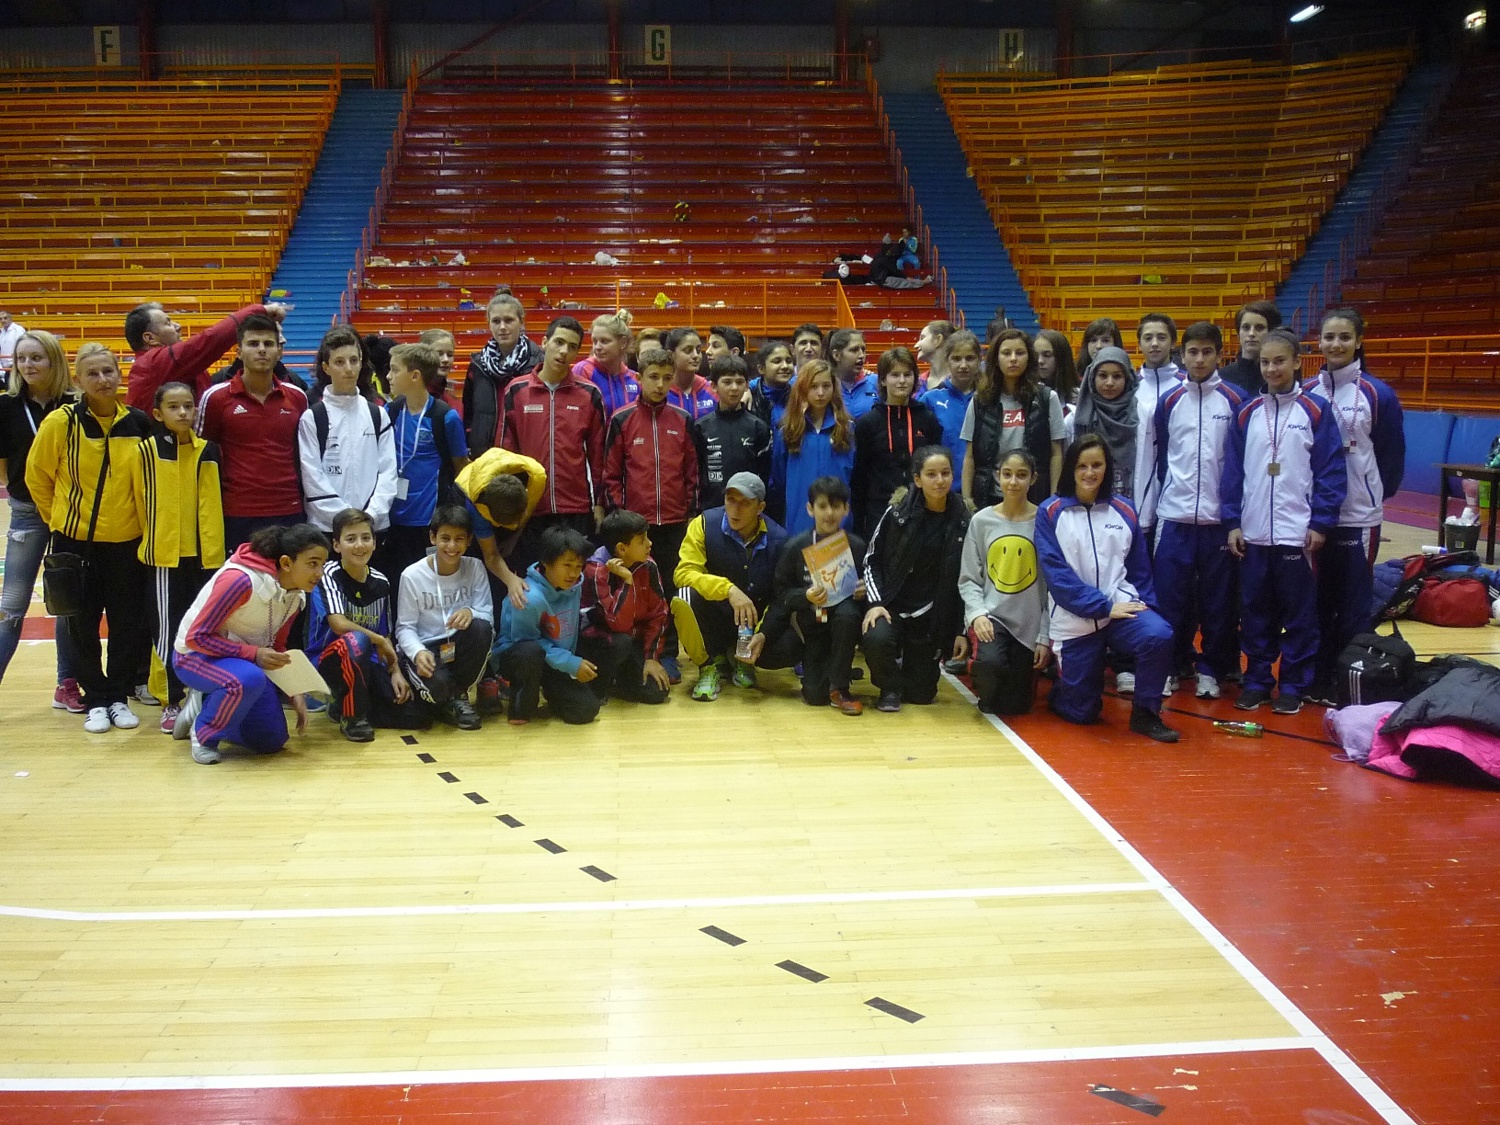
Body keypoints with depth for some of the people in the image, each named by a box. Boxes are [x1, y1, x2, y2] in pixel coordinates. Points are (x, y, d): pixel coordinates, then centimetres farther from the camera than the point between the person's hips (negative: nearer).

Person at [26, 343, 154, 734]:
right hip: (76, 540, -2)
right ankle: (95, 700, 21)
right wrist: (57, 517, 5)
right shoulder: (61, 422, -9)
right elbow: (37, 476, 1)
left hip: (127, 540, 2)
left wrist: (137, 516, 10)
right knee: (83, 624, 7)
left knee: (128, 623, 6)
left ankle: (119, 697, 21)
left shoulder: (138, 423, -2)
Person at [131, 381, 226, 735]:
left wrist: (213, 548, 3)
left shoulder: (207, 451, 4)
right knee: (169, 628, 3)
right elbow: (140, 501, 5)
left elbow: (212, 504, 6)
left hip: (204, 553, 2)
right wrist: (153, 540, 8)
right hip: (165, 555, -2)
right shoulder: (146, 451, -3)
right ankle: (171, 700, 13)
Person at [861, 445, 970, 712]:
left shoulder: (962, 522, -3)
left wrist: (961, 630, 2)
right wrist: (876, 603, -15)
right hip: (891, 605, -2)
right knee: (875, 639, -35)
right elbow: (872, 560, -2)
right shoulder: (898, 512, -7)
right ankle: (890, 687, -1)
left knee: (922, 693, 5)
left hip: (931, 615, 2)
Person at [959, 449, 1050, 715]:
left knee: (1014, 706, 1)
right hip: (990, 615, -1)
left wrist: (1046, 636, -4)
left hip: (1030, 624, 1)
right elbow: (968, 579, 2)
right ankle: (985, 691, 4)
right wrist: (978, 613, -16)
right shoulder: (981, 520, 0)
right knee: (990, 662, -34)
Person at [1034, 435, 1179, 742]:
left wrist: (1144, 604, -5)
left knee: (1158, 634, -30)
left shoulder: (1124, 510, 6)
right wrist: (1103, 606, -17)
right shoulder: (1050, 512, -3)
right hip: (1074, 620, -2)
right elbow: (1056, 572, -11)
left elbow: (1139, 567, 11)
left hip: (1122, 605, 2)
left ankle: (1144, 713, -9)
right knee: (1081, 712, 0)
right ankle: (1066, 685, 37)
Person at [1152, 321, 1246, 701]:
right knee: (1171, 598, 2)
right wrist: (1167, 496, 10)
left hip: (1218, 517, -1)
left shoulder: (1235, 400, 1)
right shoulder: (1168, 401, 6)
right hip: (1174, 517, 1)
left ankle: (1212, 669, 15)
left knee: (1218, 599, 4)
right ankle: (1174, 665, 15)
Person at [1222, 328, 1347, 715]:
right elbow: (1234, 471, 8)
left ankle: (1294, 685, 15)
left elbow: (1331, 471, -4)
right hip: (1253, 534, 3)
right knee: (1255, 612, 9)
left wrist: (1321, 524, -9)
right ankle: (1256, 680, 21)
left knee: (1299, 614, 5)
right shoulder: (1247, 414, 6)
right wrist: (1233, 522, 2)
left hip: (1298, 533, -3)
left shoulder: (1315, 411, -3)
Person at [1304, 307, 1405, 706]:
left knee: (1355, 605, 2)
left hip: (1358, 516, -3)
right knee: (1318, 601, 10)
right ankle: (1319, 681, 20)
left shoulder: (1378, 395, -4)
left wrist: (1374, 495, 4)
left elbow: (1392, 457, 1)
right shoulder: (1306, 393, 4)